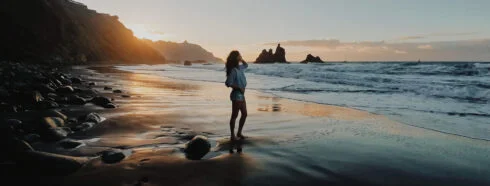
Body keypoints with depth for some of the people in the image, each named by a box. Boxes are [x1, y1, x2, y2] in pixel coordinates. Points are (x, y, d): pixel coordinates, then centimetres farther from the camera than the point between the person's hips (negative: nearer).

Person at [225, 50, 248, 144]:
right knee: (234, 115, -1)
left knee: (244, 114, 15)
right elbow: (228, 83, -21)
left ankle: (239, 133, 26)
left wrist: (242, 60, 13)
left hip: (241, 95, 9)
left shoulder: (239, 68, 10)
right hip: (236, 95, -9)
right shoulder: (233, 70, -17)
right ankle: (233, 135, 8)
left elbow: (246, 65, 31)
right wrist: (239, 88, -19)